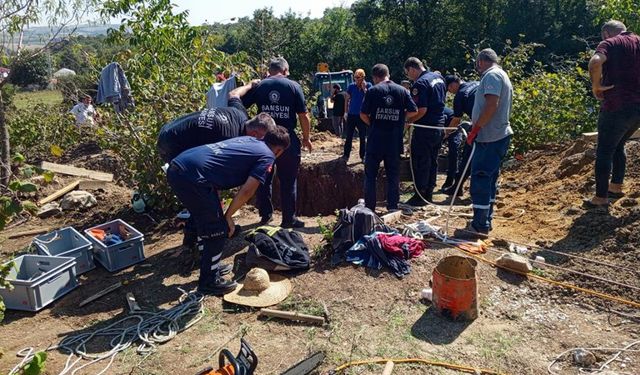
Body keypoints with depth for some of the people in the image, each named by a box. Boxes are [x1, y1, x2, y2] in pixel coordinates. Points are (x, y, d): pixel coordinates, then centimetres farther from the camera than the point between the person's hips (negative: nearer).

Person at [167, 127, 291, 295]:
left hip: (175, 168, 9)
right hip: (193, 176, -9)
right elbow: (247, 191, -6)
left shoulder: (247, 140, 25)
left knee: (206, 223, 24)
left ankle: (210, 267, 39)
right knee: (218, 230, 6)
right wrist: (228, 216, 6)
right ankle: (209, 282, 19)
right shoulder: (267, 157, 3)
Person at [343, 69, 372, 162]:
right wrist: (346, 112, 4)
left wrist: (364, 88, -17)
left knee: (363, 137, 5)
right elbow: (347, 100, 8)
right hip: (351, 115, 1)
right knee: (348, 136, 4)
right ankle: (346, 155, 12)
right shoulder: (351, 86, 2)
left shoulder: (368, 85, -1)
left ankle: (363, 156, 13)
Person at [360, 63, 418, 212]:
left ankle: (369, 207, 8)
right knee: (393, 175, 11)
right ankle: (393, 207, 14)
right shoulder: (402, 90, 4)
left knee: (370, 174, 7)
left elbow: (363, 114, -8)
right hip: (395, 141, 2)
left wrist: (372, 124, 10)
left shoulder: (373, 90, -4)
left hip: (376, 139, -2)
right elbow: (414, 111, 1)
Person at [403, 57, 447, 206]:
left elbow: (421, 110, -23)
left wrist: (408, 121, -10)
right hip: (439, 125, 9)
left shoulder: (420, 84, -18)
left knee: (420, 163, 1)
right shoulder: (438, 77, 10)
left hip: (425, 128, -9)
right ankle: (429, 194, 23)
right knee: (432, 161, 15)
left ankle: (420, 196, 7)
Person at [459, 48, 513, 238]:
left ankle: (480, 226, -5)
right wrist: (476, 126, 16)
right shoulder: (502, 76, 22)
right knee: (489, 180, 15)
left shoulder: (491, 75, -10)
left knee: (480, 180, -8)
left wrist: (475, 129, -19)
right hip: (499, 135, 11)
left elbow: (491, 105, -23)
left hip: (490, 138, -11)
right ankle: (485, 221, 23)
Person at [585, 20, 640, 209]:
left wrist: (596, 85, -14)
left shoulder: (609, 43, -4)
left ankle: (601, 198, 4)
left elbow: (595, 62, -26)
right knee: (618, 146, 24)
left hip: (617, 107, -7)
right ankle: (616, 187, 30)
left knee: (604, 152, 1)